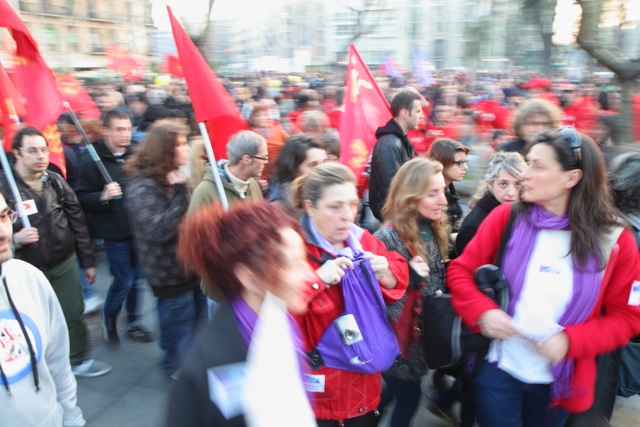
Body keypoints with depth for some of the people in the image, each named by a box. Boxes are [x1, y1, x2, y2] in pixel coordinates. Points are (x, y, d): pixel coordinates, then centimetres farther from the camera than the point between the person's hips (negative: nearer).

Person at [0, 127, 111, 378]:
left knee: (73, 315, 14)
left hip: (65, 265, 3)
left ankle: (80, 360, 35)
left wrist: (88, 261, 8)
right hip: (27, 272, -3)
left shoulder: (56, 182, 0)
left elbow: (77, 223, 6)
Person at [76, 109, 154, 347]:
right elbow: (82, 198, -12)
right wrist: (103, 196, -29)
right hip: (115, 232, -5)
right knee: (123, 281, 0)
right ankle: (108, 321, 25)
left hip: (139, 229, 5)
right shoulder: (93, 162, -10)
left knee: (135, 278, 13)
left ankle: (133, 323, 29)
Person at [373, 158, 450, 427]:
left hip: (424, 335, 7)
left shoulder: (434, 230, 0)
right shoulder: (387, 238, -24)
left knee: (399, 392, 23)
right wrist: (408, 279, -34)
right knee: (409, 396, 9)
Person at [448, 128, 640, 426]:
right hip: (498, 370, -1)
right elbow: (460, 270, -4)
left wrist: (572, 340, -18)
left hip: (560, 381, 2)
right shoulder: (506, 218, -9)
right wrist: (482, 312, -21)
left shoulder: (614, 241, -9)